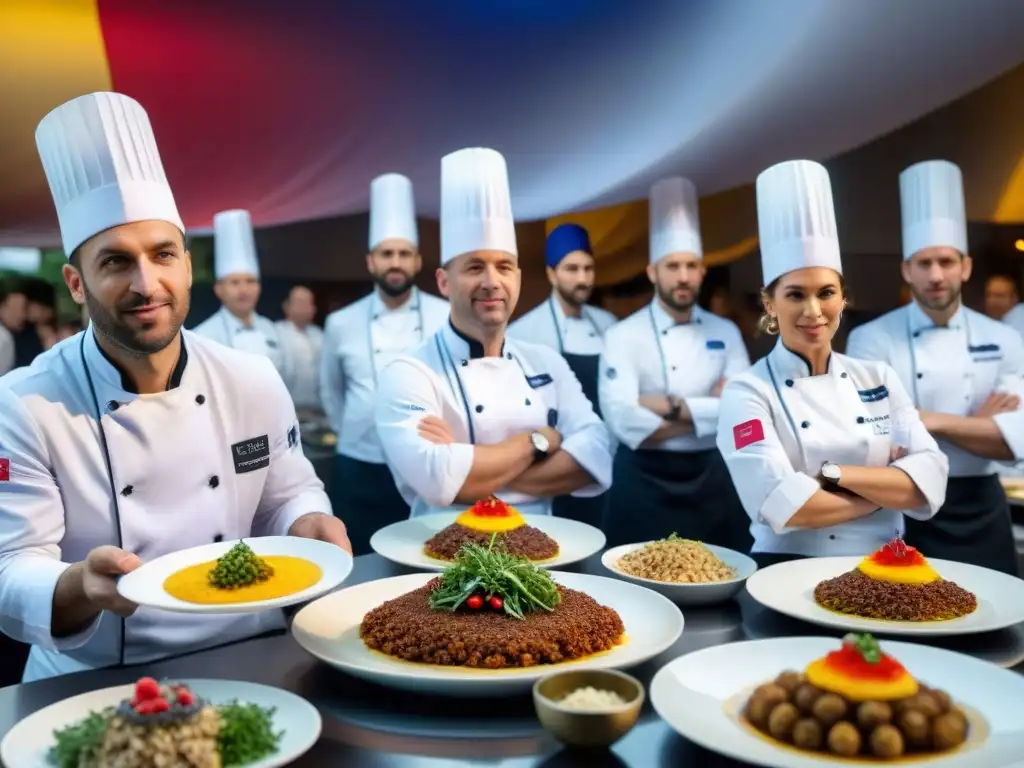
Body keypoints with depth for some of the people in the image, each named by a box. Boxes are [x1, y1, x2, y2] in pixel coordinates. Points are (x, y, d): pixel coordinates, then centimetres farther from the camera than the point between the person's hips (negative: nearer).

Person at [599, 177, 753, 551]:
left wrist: (670, 407, -16)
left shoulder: (725, 333, 4)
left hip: (712, 480, 4)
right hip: (645, 484, -3)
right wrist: (709, 411, -13)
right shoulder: (623, 336, -8)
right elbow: (624, 421, -21)